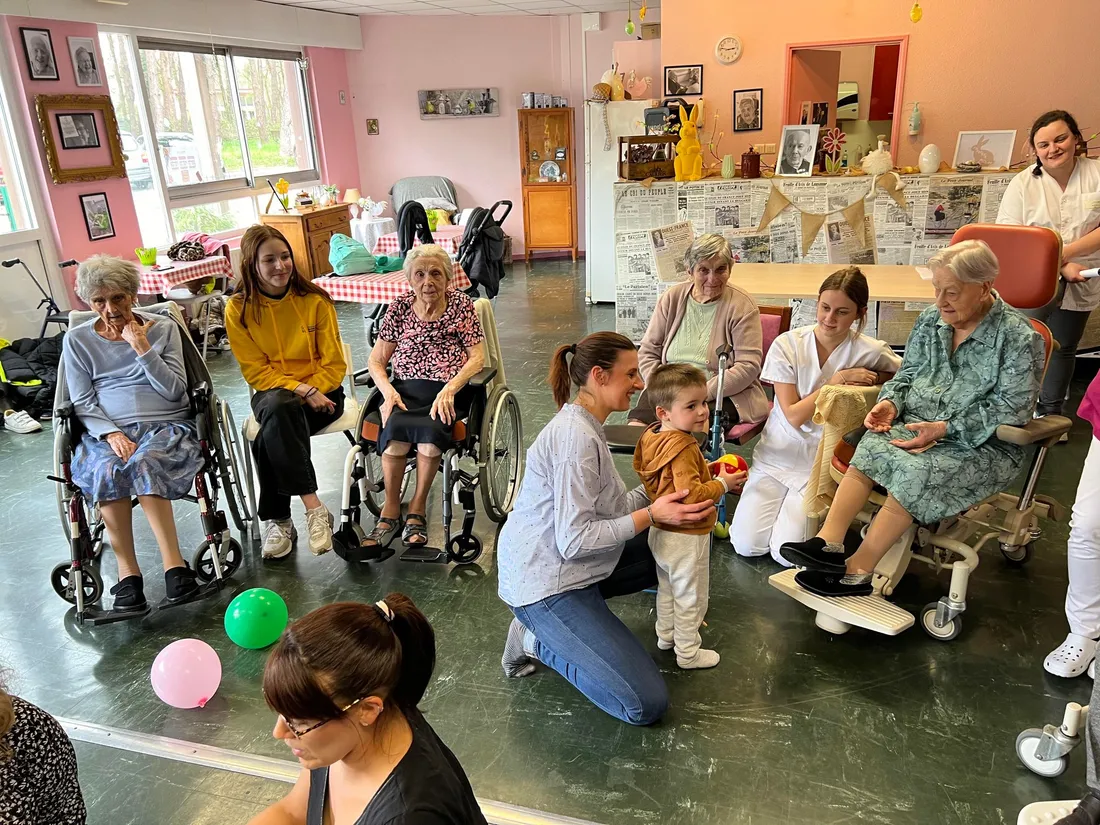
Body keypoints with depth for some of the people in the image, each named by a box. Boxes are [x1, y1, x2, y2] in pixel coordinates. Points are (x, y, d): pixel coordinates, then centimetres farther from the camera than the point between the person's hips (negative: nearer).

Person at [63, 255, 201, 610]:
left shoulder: (163, 329, 8)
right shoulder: (77, 340, 11)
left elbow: (175, 391, 0)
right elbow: (82, 402, 7)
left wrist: (142, 349, -10)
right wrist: (110, 434, -11)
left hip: (167, 424, -1)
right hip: (106, 430, 1)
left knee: (144, 462, -35)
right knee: (107, 469, -33)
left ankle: (172, 562, -34)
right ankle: (127, 570, -25)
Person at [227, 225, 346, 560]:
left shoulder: (315, 300, -2)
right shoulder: (238, 310, -2)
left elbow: (334, 363, 0)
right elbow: (256, 371, -4)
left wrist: (313, 391, -17)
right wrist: (301, 391, -18)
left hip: (320, 391, 0)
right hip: (271, 393, 1)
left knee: (269, 439, -31)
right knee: (279, 407, -38)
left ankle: (277, 519, -16)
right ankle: (313, 507, -35)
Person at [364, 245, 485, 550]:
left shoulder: (461, 304, 6)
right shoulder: (400, 308, 11)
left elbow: (477, 358, -1)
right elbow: (376, 360, 12)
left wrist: (449, 389, -17)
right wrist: (388, 391, -9)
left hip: (449, 391, -2)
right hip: (406, 390, 2)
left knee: (431, 427, -34)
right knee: (395, 425, -32)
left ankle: (417, 509, -16)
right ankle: (390, 509, -17)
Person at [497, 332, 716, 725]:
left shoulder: (582, 425, 10)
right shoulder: (576, 438, -22)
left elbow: (609, 508, 8)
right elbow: (574, 540, -24)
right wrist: (652, 515, -23)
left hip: (565, 564, 10)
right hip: (545, 583, -10)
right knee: (646, 704, -15)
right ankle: (537, 641, 3)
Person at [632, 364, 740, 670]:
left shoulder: (652, 437, 0)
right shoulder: (684, 448, -30)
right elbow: (691, 494, -37)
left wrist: (706, 471, 11)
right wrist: (722, 484, -21)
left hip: (661, 533, 9)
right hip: (686, 538, -9)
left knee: (667, 588, 28)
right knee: (691, 596, 10)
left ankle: (666, 634, 46)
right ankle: (688, 652, 25)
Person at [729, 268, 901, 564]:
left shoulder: (871, 352, -10)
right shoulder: (787, 345, -9)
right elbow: (793, 415, -10)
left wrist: (870, 379, -12)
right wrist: (837, 381, -18)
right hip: (778, 454, 1)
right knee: (746, 545, -9)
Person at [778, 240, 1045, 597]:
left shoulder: (1019, 336, -7)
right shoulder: (930, 320, 10)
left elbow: (1010, 409, -11)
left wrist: (945, 428, -20)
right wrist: (890, 402, -4)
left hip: (982, 445, -5)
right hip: (917, 425, 5)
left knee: (916, 471, -33)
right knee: (869, 447, -28)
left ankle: (858, 568, -26)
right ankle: (829, 541, -36)